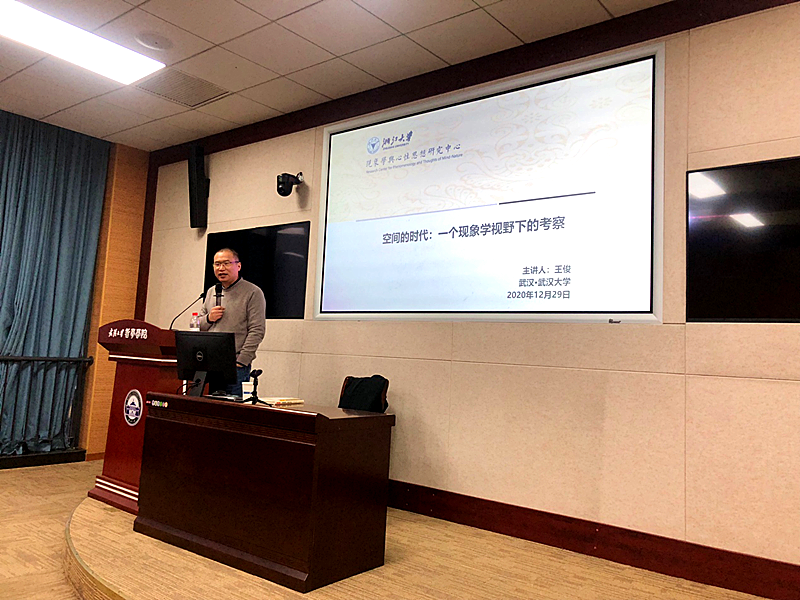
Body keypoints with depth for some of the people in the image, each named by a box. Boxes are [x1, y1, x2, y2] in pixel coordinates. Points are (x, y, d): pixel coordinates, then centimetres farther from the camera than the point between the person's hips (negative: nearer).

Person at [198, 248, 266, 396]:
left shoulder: (253, 293, -4)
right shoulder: (211, 292, 17)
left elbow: (256, 331, -11)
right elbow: (197, 327, 22)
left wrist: (241, 361, -17)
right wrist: (208, 318, -1)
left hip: (236, 367, -6)